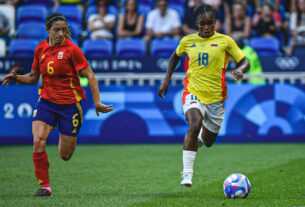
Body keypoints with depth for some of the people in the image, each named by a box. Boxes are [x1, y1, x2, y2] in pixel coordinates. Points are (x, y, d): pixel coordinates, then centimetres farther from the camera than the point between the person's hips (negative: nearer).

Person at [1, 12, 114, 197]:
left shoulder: (72, 49, -11)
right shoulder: (40, 49, 3)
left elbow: (90, 75, -9)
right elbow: (33, 77, 15)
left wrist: (97, 102, -15)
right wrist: (16, 78, -4)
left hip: (70, 104, -3)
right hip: (47, 102, 3)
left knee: (65, 155, 3)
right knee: (38, 142, -20)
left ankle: (69, 139, 41)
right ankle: (45, 186, -6)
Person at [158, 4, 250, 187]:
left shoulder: (225, 41, -3)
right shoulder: (187, 41, 3)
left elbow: (245, 62, -1)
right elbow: (176, 56, 23)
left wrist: (240, 70, -24)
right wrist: (167, 79, 16)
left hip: (215, 97, 1)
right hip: (193, 92, -1)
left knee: (208, 142, 12)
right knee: (195, 124, -31)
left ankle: (200, 136, 53)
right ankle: (187, 174, -27)